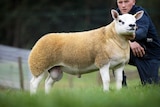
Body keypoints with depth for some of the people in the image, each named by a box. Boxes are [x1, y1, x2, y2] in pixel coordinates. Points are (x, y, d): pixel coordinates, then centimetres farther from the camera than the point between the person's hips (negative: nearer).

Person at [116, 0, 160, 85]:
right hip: (133, 53, 5)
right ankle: (122, 86, -11)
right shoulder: (118, 13, -4)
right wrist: (130, 42, -37)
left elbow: (142, 31, -41)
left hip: (150, 54, -4)